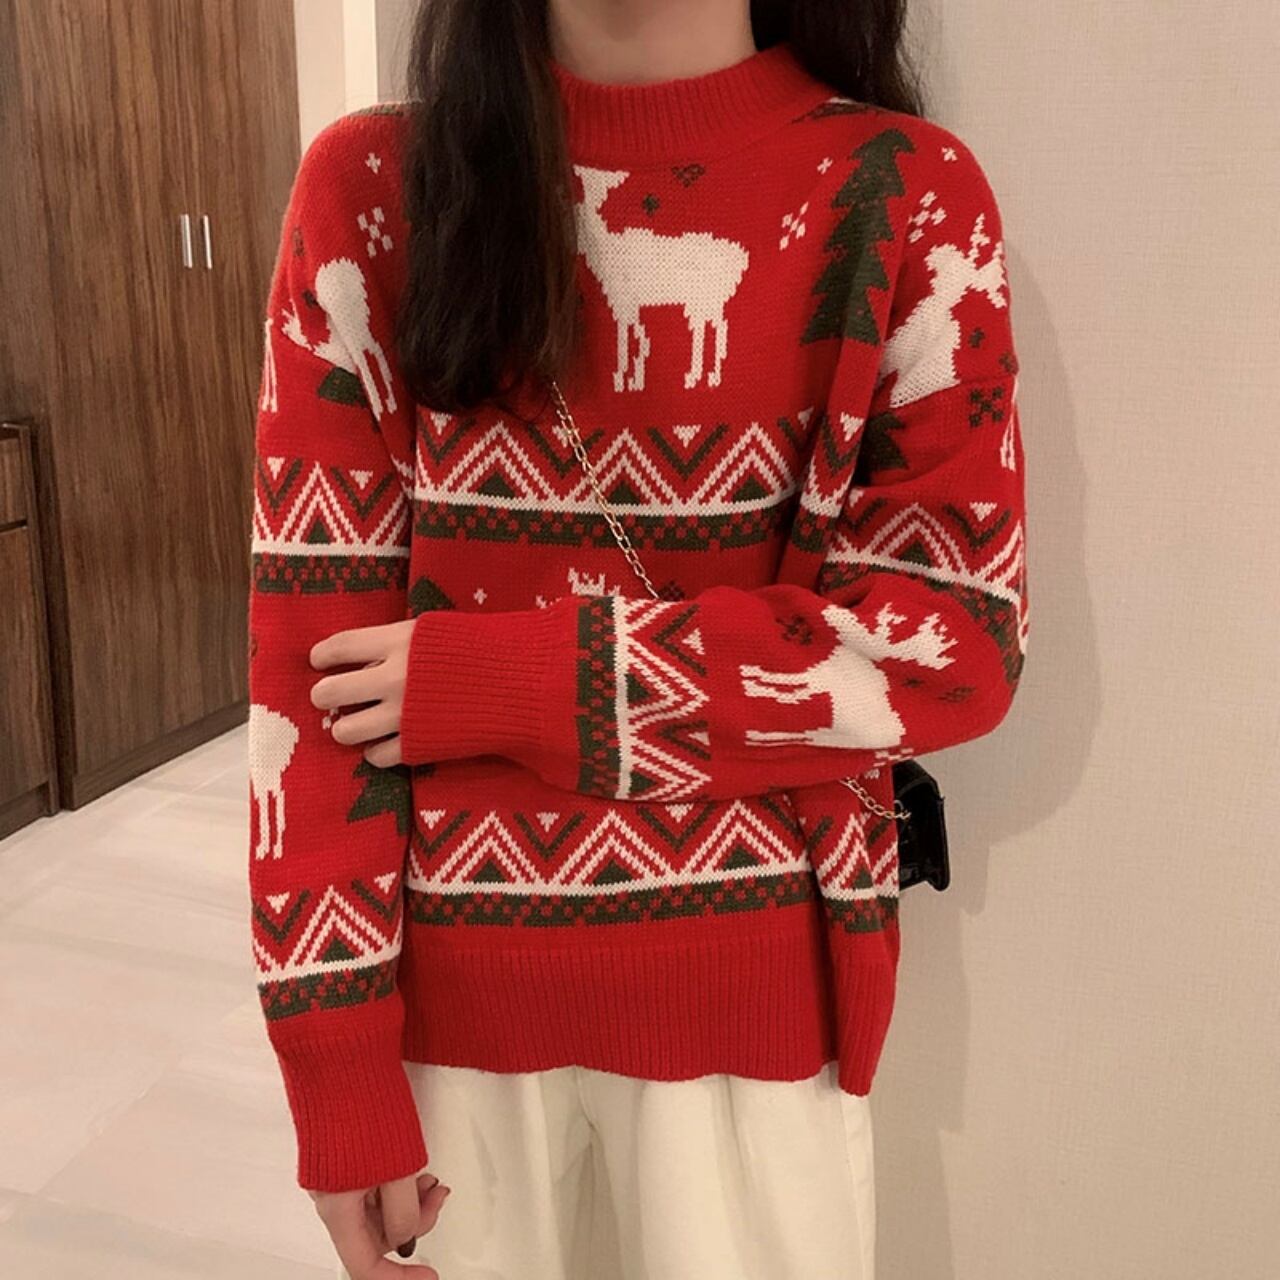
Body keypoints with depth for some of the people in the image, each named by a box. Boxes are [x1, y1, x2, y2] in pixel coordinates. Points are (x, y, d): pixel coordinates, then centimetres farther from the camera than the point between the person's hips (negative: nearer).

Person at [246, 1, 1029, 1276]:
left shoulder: (904, 197, -5)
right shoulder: (371, 187, -3)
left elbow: (954, 645, -10)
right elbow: (311, 650, -6)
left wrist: (509, 683, -17)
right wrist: (338, 1069, -8)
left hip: (755, 994, 0)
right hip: (449, 984, 1)